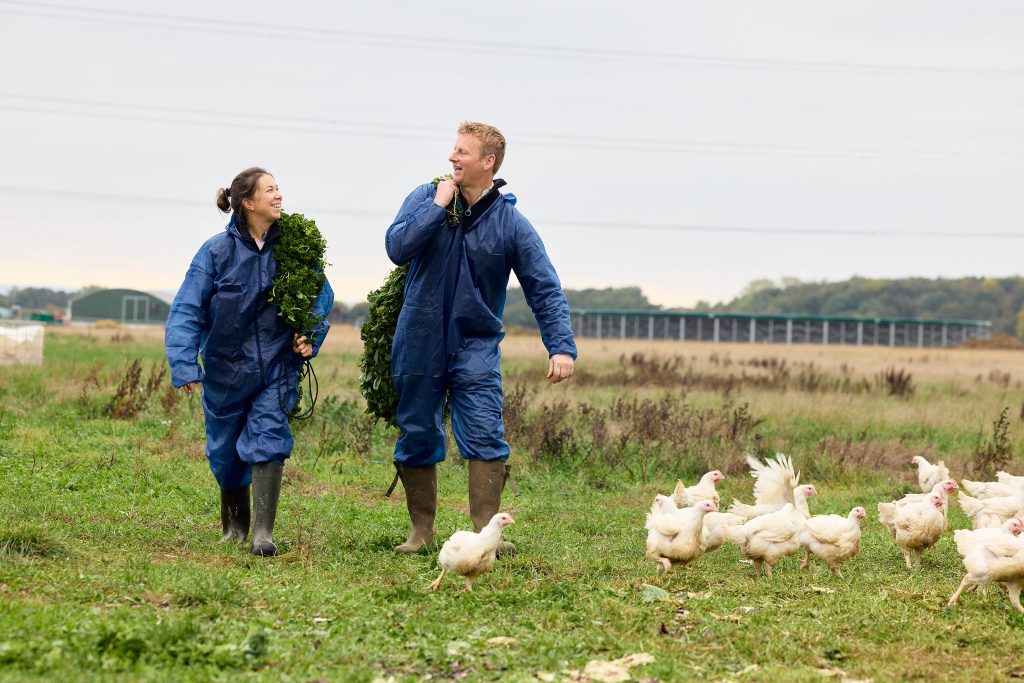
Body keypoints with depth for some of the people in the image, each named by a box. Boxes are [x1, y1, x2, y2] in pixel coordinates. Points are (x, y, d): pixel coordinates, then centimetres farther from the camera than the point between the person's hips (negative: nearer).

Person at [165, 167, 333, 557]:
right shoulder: (217, 251, -11)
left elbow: (321, 295, 10)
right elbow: (186, 310, -13)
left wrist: (311, 335, -7)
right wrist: (185, 366, -22)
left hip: (276, 365, 0)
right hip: (226, 367, 0)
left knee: (268, 439, -16)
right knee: (226, 449, 12)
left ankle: (263, 532, -15)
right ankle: (234, 522, 37)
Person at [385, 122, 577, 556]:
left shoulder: (511, 223, -5)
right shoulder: (426, 198, -1)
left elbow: (545, 290, -7)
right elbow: (397, 247, -17)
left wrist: (561, 347, -19)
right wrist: (438, 205, -18)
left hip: (476, 346, -2)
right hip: (419, 344, 2)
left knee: (485, 438, -13)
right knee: (416, 439, 9)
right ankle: (421, 532, 21)